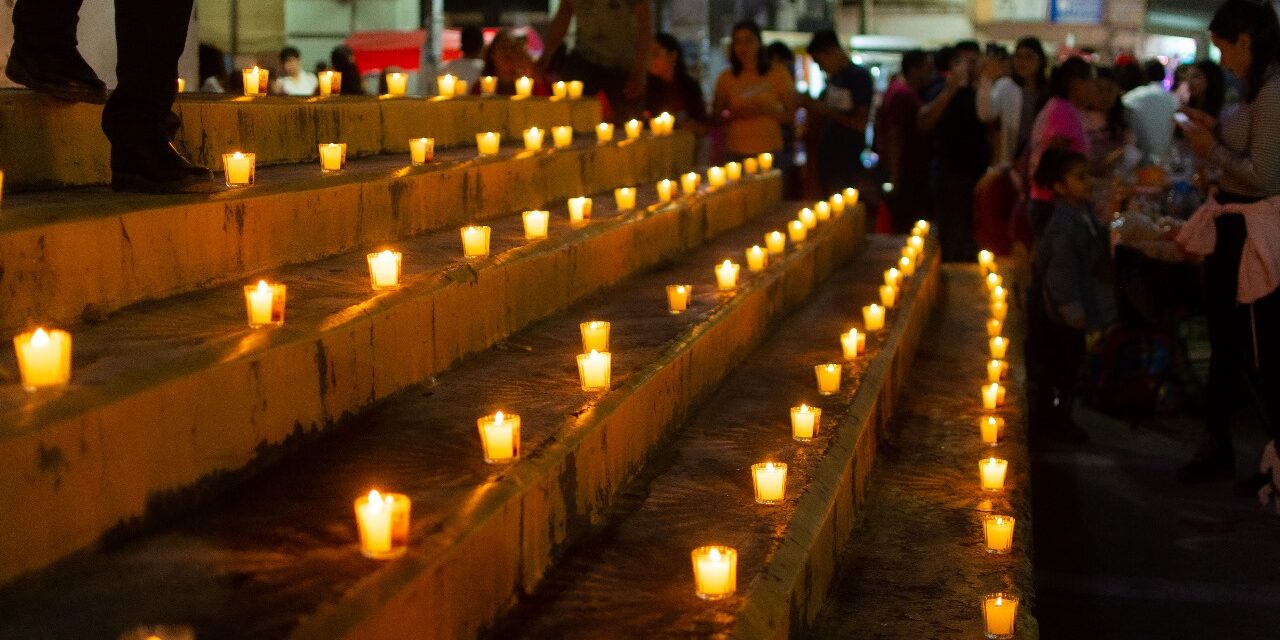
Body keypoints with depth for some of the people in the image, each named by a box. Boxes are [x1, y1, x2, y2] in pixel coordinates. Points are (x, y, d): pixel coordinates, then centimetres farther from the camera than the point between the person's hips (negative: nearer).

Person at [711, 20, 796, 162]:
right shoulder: (726, 78, 8)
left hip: (769, 151, -1)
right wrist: (735, 114, -9)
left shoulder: (777, 75, 5)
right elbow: (715, 118, 10)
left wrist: (767, 110, -11)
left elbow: (790, 116, 4)